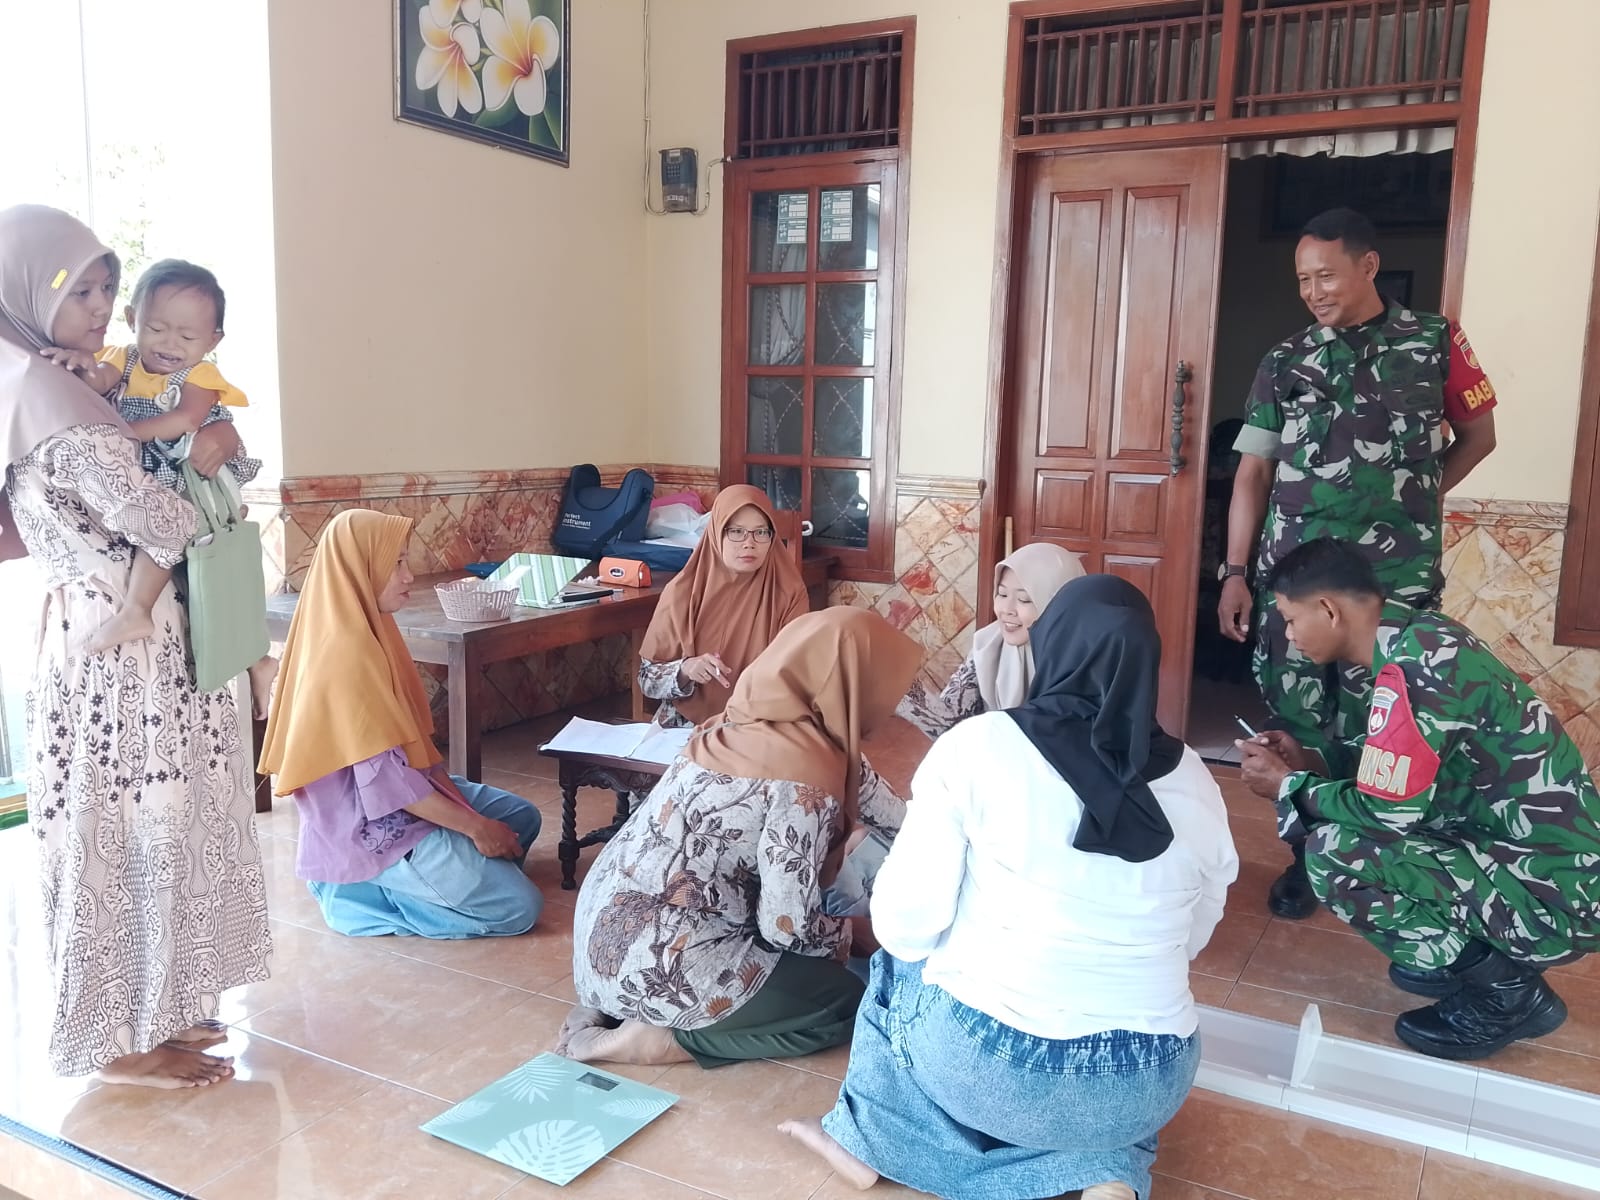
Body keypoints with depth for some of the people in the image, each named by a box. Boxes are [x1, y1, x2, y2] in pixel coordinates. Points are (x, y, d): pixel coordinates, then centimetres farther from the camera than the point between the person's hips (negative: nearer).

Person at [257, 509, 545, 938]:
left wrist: (454, 794, 2)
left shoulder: (367, 631, 5)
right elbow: (384, 777, -26)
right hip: (370, 825, -10)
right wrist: (474, 826, -18)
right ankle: (362, 892, -2)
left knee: (522, 816, 19)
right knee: (518, 907, -10)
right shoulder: (347, 652, -25)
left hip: (403, 792, 10)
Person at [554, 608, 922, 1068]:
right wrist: (844, 934, 3)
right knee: (843, 1001, 5)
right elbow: (788, 924, -17)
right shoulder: (806, 776, -20)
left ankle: (613, 1007, 14)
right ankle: (659, 1036, 0)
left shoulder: (739, 721, 4)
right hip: (656, 963, -8)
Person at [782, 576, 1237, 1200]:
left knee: (901, 961, 25)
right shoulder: (1195, 780, -1)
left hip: (984, 1063, -2)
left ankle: (866, 1139, 25)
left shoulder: (978, 745, -12)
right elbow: (1193, 937, 12)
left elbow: (904, 924, -11)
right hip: (1148, 1085, 3)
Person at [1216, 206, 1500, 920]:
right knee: (1299, 725, 7)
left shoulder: (1435, 342, 3)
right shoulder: (1284, 362, 6)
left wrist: (1413, 501, 6)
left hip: (1396, 579, -1)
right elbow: (1253, 472, 5)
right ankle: (1309, 856, 24)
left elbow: (1478, 435, 14)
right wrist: (1234, 573, 0)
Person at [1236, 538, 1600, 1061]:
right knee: (1344, 819, 11)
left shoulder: (1414, 669, -24)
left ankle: (1504, 990, -2)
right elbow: (1401, 788, 14)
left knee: (1333, 853, -21)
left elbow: (1390, 813, -21)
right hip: (1543, 862, 9)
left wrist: (1288, 787, -6)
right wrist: (1307, 766, 9)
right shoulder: (1424, 639, 5)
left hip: (1554, 896, -9)